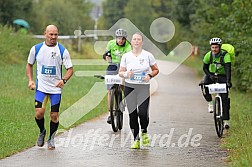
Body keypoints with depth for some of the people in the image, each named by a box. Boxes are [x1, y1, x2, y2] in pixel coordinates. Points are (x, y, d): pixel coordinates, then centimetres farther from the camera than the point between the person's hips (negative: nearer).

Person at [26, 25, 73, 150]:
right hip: (41, 87, 0)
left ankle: (51, 139, 22)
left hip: (56, 88, 0)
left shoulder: (62, 51, -3)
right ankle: (42, 131, 18)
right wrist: (30, 80, 1)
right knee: (39, 113, -12)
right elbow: (29, 65, 15)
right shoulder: (36, 49, 1)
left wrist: (64, 80, -18)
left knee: (54, 115, 1)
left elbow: (70, 69, 0)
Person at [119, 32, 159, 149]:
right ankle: (136, 140, 9)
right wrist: (126, 74, -14)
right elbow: (120, 72, 9)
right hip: (129, 87, 2)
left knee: (143, 112, -15)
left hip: (143, 87, -1)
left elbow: (156, 70, 11)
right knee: (132, 114, 0)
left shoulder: (148, 55, 3)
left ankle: (144, 133, 14)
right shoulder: (126, 56, 5)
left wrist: (149, 76, -9)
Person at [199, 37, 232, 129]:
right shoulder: (208, 55, -15)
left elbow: (228, 69, -35)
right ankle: (210, 102, -9)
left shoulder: (225, 55, -25)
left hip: (222, 76, -2)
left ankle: (226, 120, -6)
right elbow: (205, 68, -6)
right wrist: (210, 75, -25)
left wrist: (228, 81, -49)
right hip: (211, 74, 2)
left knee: (225, 98, -12)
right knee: (203, 84, -31)